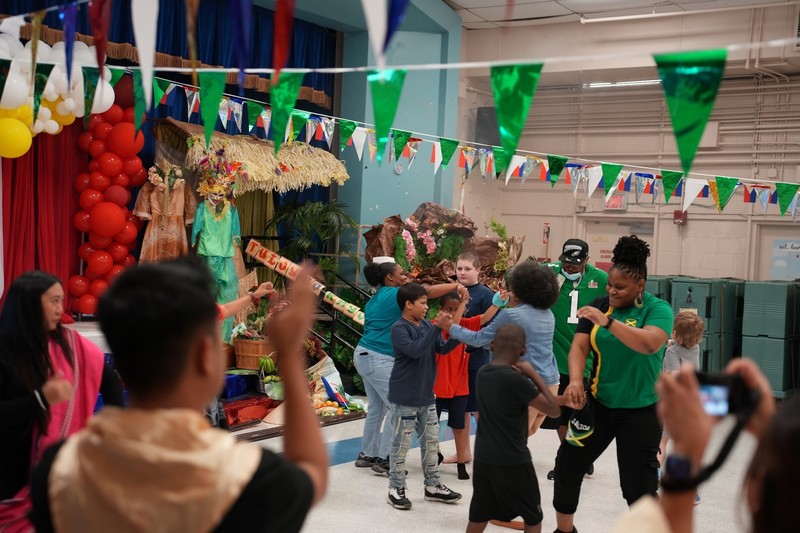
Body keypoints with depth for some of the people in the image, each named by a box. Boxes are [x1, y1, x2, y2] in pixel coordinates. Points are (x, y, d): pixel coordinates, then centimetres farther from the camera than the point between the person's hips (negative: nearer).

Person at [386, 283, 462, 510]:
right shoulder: (399, 328, -15)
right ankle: (396, 489, 14)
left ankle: (433, 486, 27)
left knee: (431, 441, 15)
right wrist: (437, 328, -28)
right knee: (401, 444, 2)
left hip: (426, 396, 7)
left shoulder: (427, 325, 5)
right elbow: (415, 350, -27)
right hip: (405, 398, -7)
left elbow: (442, 349, 6)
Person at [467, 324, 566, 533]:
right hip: (512, 461, -6)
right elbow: (552, 410, -13)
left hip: (483, 458, 7)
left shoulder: (483, 373, 4)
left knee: (478, 516, 12)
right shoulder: (515, 379, -18)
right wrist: (533, 374, -7)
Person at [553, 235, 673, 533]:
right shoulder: (599, 306, 1)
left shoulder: (657, 309, -10)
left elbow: (649, 344, -29)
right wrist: (575, 380, -24)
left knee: (639, 486, 0)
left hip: (640, 410, -4)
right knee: (567, 464, 10)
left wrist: (608, 322, -36)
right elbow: (579, 346, -6)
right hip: (598, 403, 5)